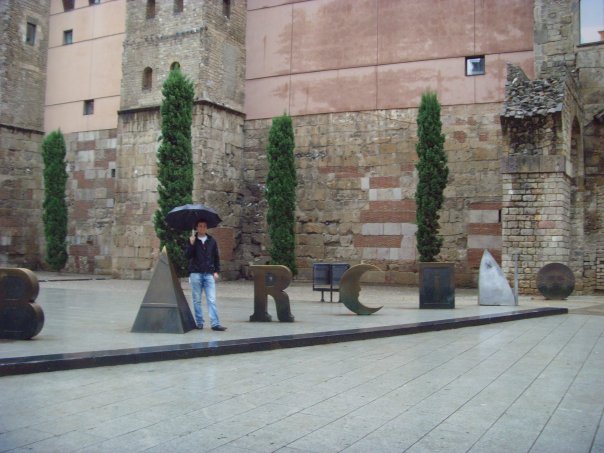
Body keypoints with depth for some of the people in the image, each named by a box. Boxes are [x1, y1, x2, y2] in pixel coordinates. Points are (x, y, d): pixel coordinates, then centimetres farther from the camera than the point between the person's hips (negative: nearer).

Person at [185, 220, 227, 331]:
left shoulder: (212, 241, 10)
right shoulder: (192, 240, 5)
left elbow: (216, 257, 13)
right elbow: (187, 255, -4)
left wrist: (216, 271, 5)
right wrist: (191, 244, -18)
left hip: (209, 274, 1)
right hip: (196, 273, -1)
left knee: (212, 300, -5)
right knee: (197, 300, 5)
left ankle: (215, 324, -7)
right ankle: (199, 323, 14)